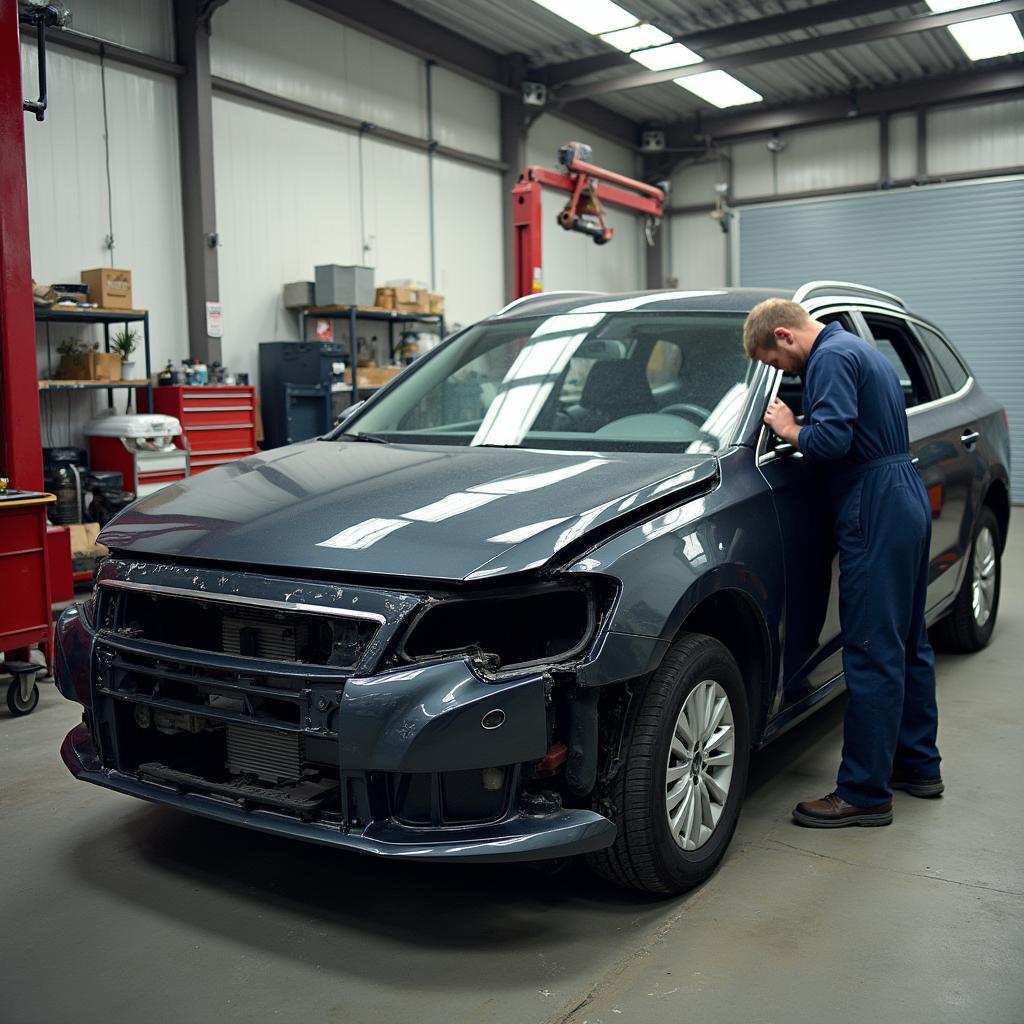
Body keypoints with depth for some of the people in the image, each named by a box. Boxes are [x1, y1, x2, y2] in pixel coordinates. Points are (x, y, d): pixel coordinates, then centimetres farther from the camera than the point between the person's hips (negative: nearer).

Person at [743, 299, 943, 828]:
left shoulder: (831, 357, -12)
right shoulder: (857, 348, 20)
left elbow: (831, 440, -25)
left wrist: (790, 429, -7)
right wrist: (801, 429, 11)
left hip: (876, 514, -11)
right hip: (907, 503, 11)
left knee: (872, 655, -6)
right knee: (907, 644, 18)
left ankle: (865, 793, 1)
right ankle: (918, 765, 31)